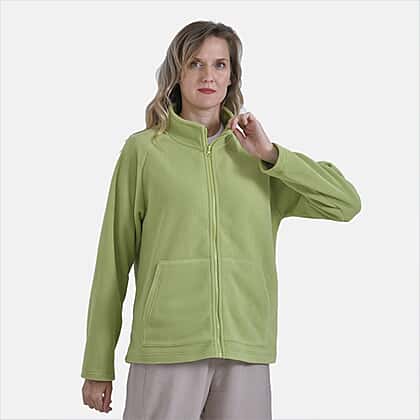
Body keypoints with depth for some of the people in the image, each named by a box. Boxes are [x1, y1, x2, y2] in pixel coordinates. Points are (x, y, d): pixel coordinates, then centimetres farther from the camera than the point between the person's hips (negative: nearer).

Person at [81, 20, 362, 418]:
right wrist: (98, 366, 4)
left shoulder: (253, 154, 12)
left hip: (246, 352, 2)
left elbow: (346, 203, 6)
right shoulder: (144, 150, 4)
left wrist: (272, 155, -3)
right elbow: (114, 260, 4)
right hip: (166, 347, -2)